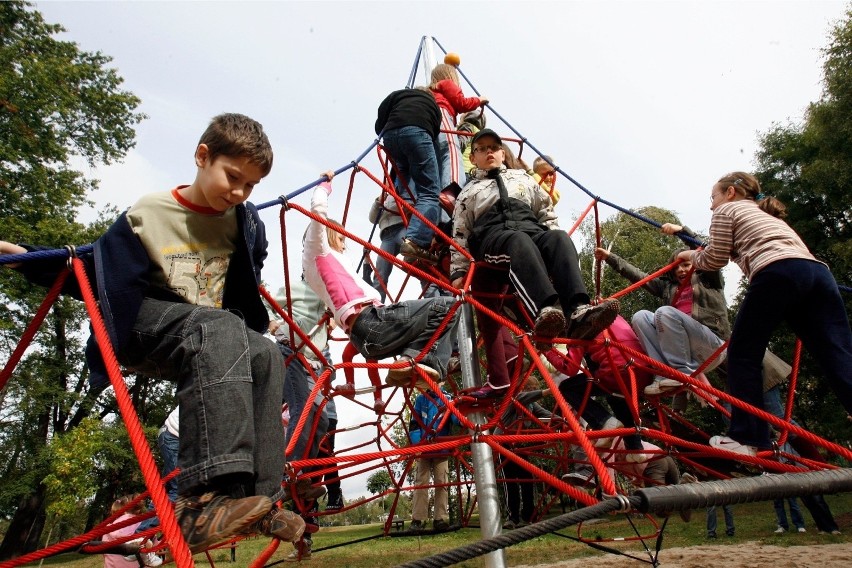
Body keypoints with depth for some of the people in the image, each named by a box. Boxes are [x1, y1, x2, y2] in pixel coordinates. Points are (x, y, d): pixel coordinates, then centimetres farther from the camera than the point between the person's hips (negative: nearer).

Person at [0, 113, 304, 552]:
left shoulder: (245, 222, 4)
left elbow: (248, 284, 19)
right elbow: (97, 276, -2)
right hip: (145, 327, -4)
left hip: (215, 340, 5)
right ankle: (207, 498, -48)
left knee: (266, 356, -27)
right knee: (221, 328, -37)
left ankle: (260, 499, -25)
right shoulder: (148, 216, -7)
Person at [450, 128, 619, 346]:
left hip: (533, 231, 3)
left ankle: (579, 312, -56)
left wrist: (554, 241, 10)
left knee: (559, 237, -34)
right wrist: (458, 271, 4)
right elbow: (460, 236, 18)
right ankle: (545, 310, -65)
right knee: (519, 240, -40)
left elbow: (547, 214, 29)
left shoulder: (522, 178, 33)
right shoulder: (468, 193, 26)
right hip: (493, 237, -2)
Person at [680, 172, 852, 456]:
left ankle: (747, 438, 1)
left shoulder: (726, 210, 19)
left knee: (743, 353, 3)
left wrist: (691, 255, 34)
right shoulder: (769, 215, 41)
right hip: (818, 271, 7)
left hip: (777, 273, -7)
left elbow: (714, 260, 16)